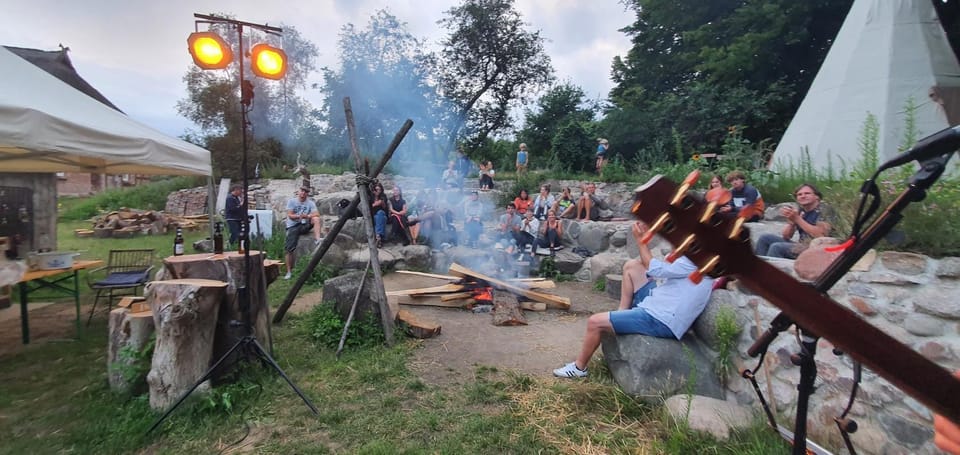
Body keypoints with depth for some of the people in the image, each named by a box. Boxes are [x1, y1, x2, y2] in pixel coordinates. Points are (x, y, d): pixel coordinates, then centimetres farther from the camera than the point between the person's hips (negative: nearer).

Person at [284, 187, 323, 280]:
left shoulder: (311, 203, 3)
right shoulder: (291, 201, 1)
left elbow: (317, 214, -11)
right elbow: (289, 215, -8)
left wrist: (307, 216, -30)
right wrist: (298, 216, -28)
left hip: (305, 225, 1)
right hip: (293, 226, -1)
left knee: (316, 219, -26)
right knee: (289, 249, -7)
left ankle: (317, 239, -35)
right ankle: (289, 271, 4)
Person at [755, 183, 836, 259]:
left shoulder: (825, 209, -5)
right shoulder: (800, 211, 13)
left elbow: (821, 235, -20)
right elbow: (786, 236, 8)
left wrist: (797, 219, -18)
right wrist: (791, 221, -11)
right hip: (801, 246, 7)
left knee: (776, 247, -27)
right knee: (765, 238, -2)